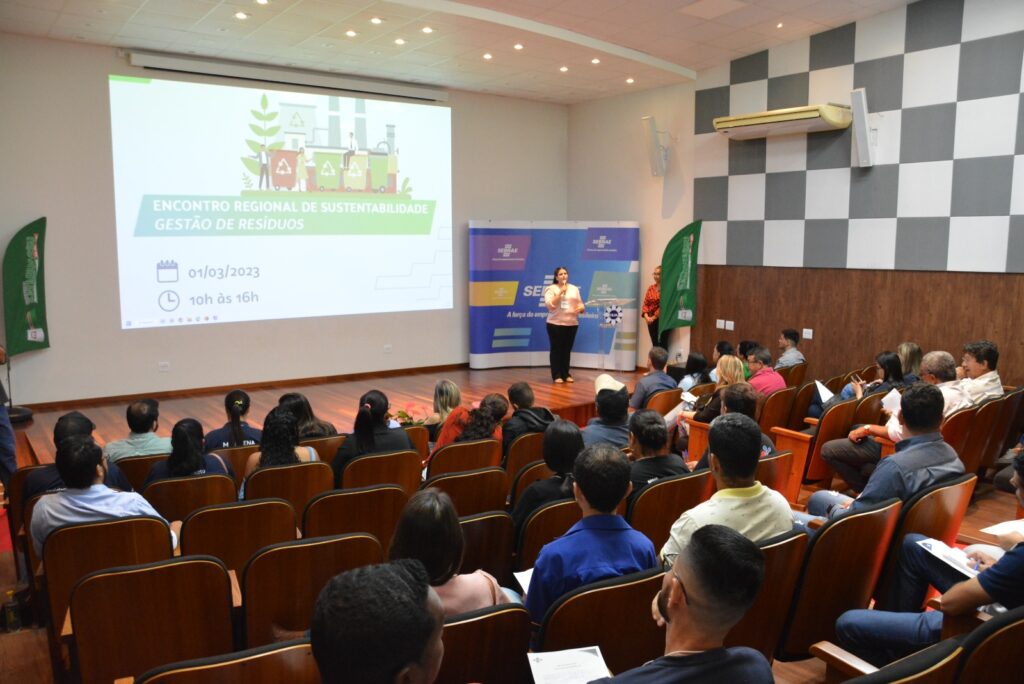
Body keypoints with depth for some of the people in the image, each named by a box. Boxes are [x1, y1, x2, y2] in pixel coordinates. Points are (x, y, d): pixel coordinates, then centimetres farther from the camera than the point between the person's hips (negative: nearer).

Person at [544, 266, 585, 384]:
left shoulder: (574, 289, 12)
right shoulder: (551, 289, -2)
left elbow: (581, 304, 13)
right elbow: (550, 305, -15)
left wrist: (581, 308, -10)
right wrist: (561, 292, -17)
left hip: (572, 324, 4)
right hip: (556, 324, -4)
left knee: (567, 350, 7)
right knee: (556, 349, -1)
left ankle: (566, 374, 15)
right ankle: (557, 375, 3)